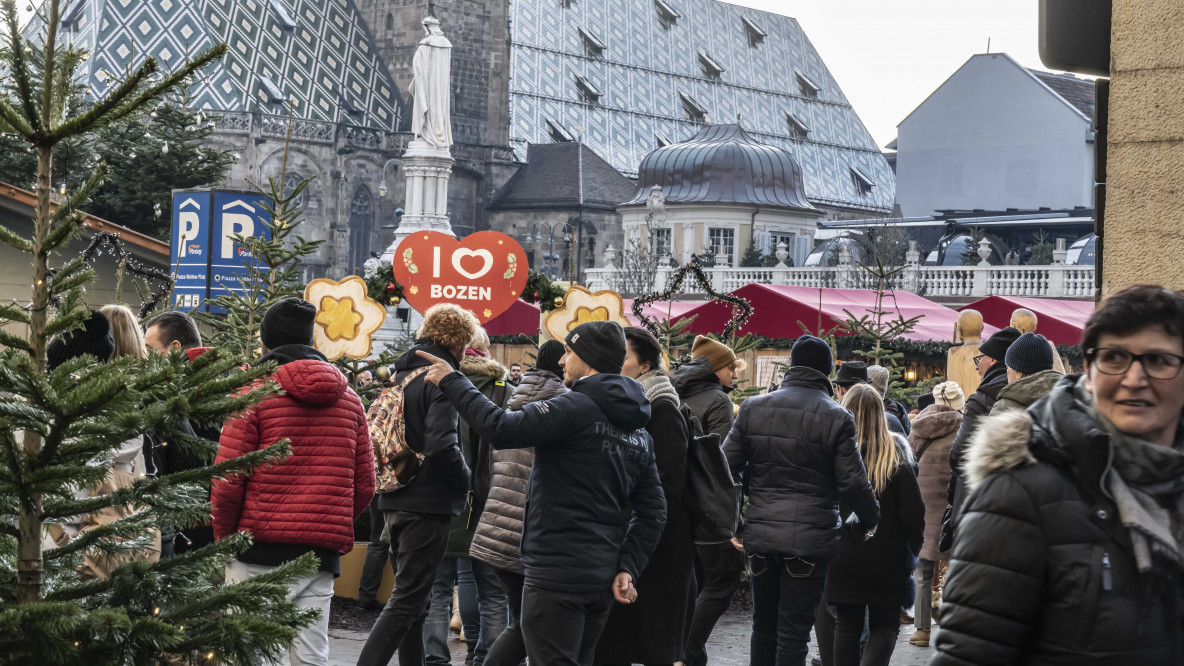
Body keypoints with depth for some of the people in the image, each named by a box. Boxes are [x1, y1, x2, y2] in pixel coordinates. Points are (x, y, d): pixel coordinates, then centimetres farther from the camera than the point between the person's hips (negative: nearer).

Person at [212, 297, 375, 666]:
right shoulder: (349, 398, 12)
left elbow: (227, 482, -8)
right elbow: (365, 485, 11)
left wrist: (223, 538, 6)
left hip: (262, 552, -4)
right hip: (323, 554, 5)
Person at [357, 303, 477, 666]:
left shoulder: (401, 374, 14)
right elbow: (442, 445, -24)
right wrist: (464, 480, -8)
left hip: (395, 500, 9)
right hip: (428, 503, -9)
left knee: (412, 596, 17)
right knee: (408, 600, -6)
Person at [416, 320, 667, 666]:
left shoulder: (577, 407, -14)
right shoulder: (638, 432, 13)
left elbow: (503, 429, -24)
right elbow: (653, 511, 11)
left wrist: (452, 381, -13)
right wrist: (627, 568, 7)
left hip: (556, 576, -8)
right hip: (600, 582, 8)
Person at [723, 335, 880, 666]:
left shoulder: (753, 408, 3)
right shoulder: (836, 418, -8)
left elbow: (727, 467, 3)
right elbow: (853, 483, -7)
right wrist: (871, 518, 11)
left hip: (760, 535, 4)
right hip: (810, 539, -4)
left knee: (763, 627, 17)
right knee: (793, 632, 0)